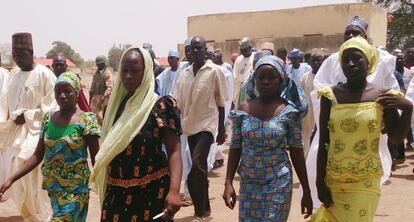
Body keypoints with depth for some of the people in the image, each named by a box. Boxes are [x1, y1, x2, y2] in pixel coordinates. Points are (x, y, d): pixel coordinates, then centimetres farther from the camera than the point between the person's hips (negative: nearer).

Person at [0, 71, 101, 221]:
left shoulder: (86, 120, -11)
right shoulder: (48, 119, 3)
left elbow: (96, 159, -10)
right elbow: (38, 155, 6)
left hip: (75, 189, -4)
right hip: (53, 186, 5)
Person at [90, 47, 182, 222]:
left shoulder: (161, 106, -11)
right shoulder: (116, 104, 7)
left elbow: (174, 151, -15)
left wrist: (174, 190, -27)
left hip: (152, 190, -5)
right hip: (117, 192, 5)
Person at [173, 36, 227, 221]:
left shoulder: (215, 71, -6)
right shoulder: (185, 73, 8)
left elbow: (221, 103, -3)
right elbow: (178, 102, 8)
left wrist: (222, 130, -2)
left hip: (207, 124, -5)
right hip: (191, 125, 5)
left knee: (197, 167, -18)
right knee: (199, 169, 13)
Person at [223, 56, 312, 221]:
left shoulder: (288, 111, -7)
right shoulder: (244, 109, 0)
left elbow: (297, 152, -3)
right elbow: (235, 148, 3)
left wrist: (306, 191, -1)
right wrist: (228, 183, -5)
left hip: (278, 184, -2)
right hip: (248, 184, 3)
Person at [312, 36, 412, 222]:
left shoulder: (382, 96, -5)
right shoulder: (330, 96, -3)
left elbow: (397, 137, 2)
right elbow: (323, 143, 0)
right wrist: (320, 182, -1)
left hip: (365, 182, -1)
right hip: (333, 180, 1)